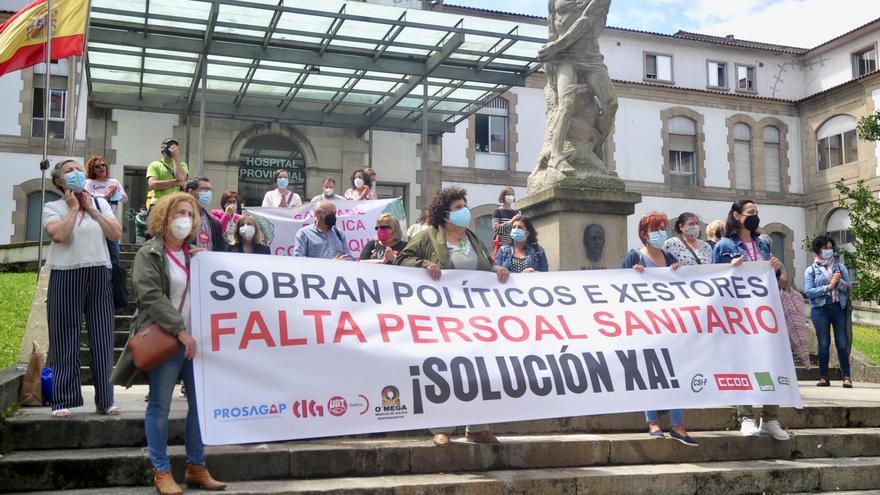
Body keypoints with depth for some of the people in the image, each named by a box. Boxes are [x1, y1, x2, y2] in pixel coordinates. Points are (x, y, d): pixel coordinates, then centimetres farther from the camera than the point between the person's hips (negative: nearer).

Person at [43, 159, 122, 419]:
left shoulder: (100, 203, 13)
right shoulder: (53, 207, 3)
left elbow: (116, 234, 2)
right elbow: (58, 234, -16)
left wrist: (91, 209, -1)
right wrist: (73, 207, -6)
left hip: (99, 274, 3)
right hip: (66, 275, -3)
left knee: (102, 337, 4)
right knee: (66, 339, -1)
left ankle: (104, 400, 12)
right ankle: (63, 400, 5)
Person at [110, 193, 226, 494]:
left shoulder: (194, 254, 18)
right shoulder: (149, 255, -1)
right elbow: (151, 297, -13)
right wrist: (180, 331, -19)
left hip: (195, 339, 6)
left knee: (200, 403, 6)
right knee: (160, 406, -1)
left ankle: (196, 467, 16)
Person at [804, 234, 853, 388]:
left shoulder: (840, 266, 14)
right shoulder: (811, 270, 7)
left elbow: (849, 287, 7)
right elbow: (808, 291, -5)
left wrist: (839, 281, -12)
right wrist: (828, 287, -10)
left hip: (839, 308, 1)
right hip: (820, 309, -1)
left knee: (842, 343, -2)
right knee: (823, 343, 2)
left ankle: (846, 376, 1)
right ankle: (823, 377, 7)